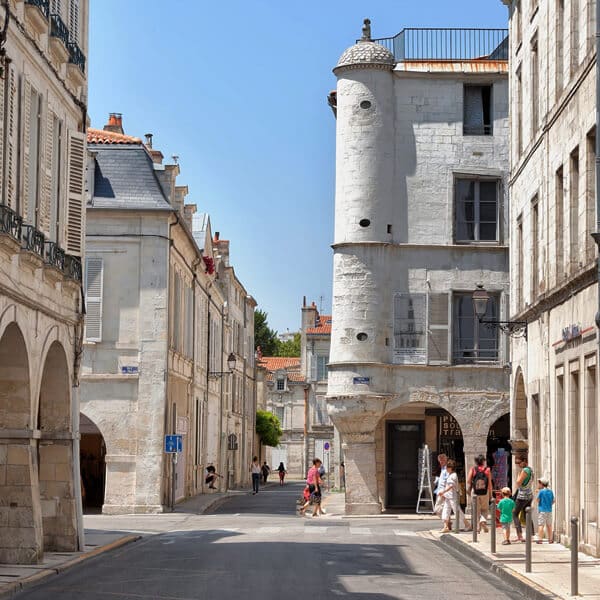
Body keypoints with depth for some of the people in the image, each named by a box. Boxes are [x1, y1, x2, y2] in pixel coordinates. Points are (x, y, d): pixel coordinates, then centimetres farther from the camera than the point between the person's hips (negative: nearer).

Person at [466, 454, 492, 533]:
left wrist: (468, 488, 9)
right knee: (485, 509, 16)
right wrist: (491, 494, 2)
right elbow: (490, 483, -4)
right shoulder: (487, 470, -2)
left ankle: (477, 528, 5)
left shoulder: (473, 469, -2)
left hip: (475, 493, 0)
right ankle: (483, 520, -12)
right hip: (485, 493, 0)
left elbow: (468, 481, -9)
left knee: (476, 511, 10)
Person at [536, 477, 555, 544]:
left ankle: (540, 539, -13)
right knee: (549, 525, 14)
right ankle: (550, 539, 19)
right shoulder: (550, 491, 8)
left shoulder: (541, 491, -10)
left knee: (541, 525, -7)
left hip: (542, 510, -6)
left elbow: (537, 500, -6)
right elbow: (553, 501, 12)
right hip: (549, 510, 6)